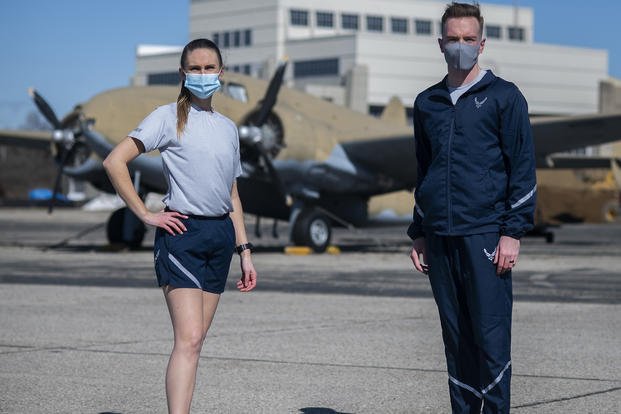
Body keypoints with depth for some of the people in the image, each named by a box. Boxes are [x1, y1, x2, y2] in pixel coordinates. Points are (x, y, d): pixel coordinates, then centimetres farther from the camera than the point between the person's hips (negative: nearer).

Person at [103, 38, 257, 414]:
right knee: (189, 339, -18)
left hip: (221, 234, 6)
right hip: (182, 232, -6)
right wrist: (145, 214, -11)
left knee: (196, 338, 6)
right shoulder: (169, 117, -2)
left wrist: (245, 250, 18)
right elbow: (115, 162, -9)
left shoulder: (228, 128, 17)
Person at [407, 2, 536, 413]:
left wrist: (513, 232, -9)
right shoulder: (427, 103, 16)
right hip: (440, 239, 5)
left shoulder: (503, 97, 1)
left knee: (490, 337, -7)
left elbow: (523, 168, -2)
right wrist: (418, 233, 18)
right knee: (456, 339, 7)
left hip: (484, 235, -5)